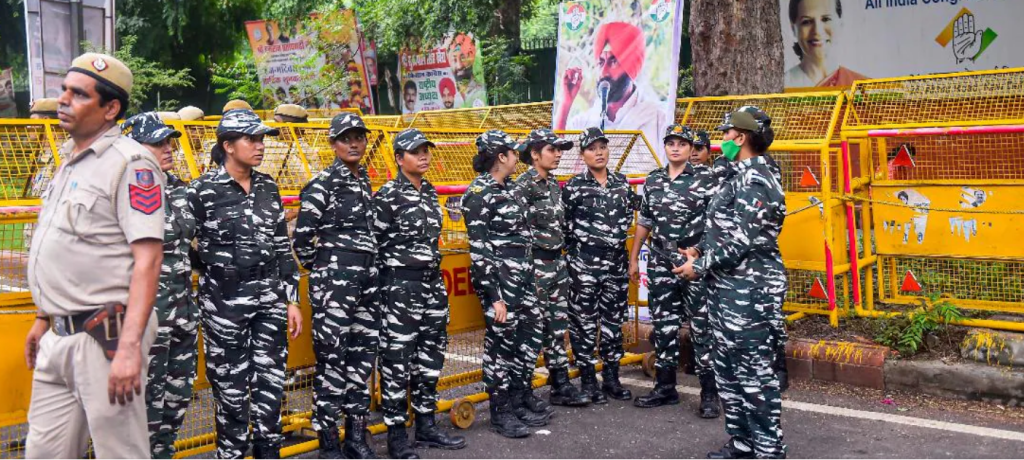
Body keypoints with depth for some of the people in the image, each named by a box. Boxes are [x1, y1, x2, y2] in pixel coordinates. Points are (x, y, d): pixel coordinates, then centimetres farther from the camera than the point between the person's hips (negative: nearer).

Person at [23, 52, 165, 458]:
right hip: (59, 336, 9)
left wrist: (130, 347, -26)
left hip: (105, 334, -9)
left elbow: (148, 258, -20)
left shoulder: (130, 162, -12)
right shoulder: (70, 161, 17)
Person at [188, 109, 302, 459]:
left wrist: (292, 299, 9)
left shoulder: (268, 187, 8)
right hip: (225, 301, -4)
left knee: (271, 382, 6)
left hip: (270, 300, 5)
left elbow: (282, 246, 11)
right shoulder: (202, 190, -7)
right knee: (231, 389, 4)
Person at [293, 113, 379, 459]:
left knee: (363, 356, 11)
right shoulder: (323, 184, -8)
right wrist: (315, 268, -1)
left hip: (366, 279, 7)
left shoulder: (365, 182, 15)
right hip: (334, 279, -7)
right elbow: (302, 235, -12)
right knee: (332, 357, -5)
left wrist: (371, 272, 17)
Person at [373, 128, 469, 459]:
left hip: (433, 284, 8)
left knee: (431, 357, 13)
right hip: (400, 286, -7)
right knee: (398, 360, -3)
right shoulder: (388, 196, -10)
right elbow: (374, 242, -9)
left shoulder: (430, 193, 12)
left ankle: (426, 427, 24)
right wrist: (384, 285, -9)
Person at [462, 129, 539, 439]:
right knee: (500, 344, 0)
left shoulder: (508, 188, 12)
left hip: (521, 279, 8)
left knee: (514, 343, 13)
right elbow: (478, 250, -16)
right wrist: (493, 295, -18)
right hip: (499, 281, -8)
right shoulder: (479, 194, -13)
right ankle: (499, 413, 10)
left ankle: (513, 405, 23)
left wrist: (528, 281, 19)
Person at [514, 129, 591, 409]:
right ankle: (523, 391, 5)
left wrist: (561, 254, 17)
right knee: (532, 326, -4)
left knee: (557, 326, 12)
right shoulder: (523, 186, -12)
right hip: (535, 263, -8)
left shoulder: (554, 184, 13)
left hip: (557, 260, 8)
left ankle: (561, 386, 19)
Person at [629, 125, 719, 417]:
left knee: (702, 327, -2)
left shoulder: (706, 179, -3)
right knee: (663, 326, 10)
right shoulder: (653, 181, 11)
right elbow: (644, 222, 16)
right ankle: (665, 388, 20)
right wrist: (634, 259, 15)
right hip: (661, 262, 5)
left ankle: (709, 393, 4)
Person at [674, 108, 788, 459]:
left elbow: (740, 240, -21)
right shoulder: (739, 175, 15)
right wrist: (699, 249, 10)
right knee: (729, 370, 16)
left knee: (755, 373, -4)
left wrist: (699, 266, -13)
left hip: (749, 292, -11)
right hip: (729, 289, 11)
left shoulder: (755, 181, -16)